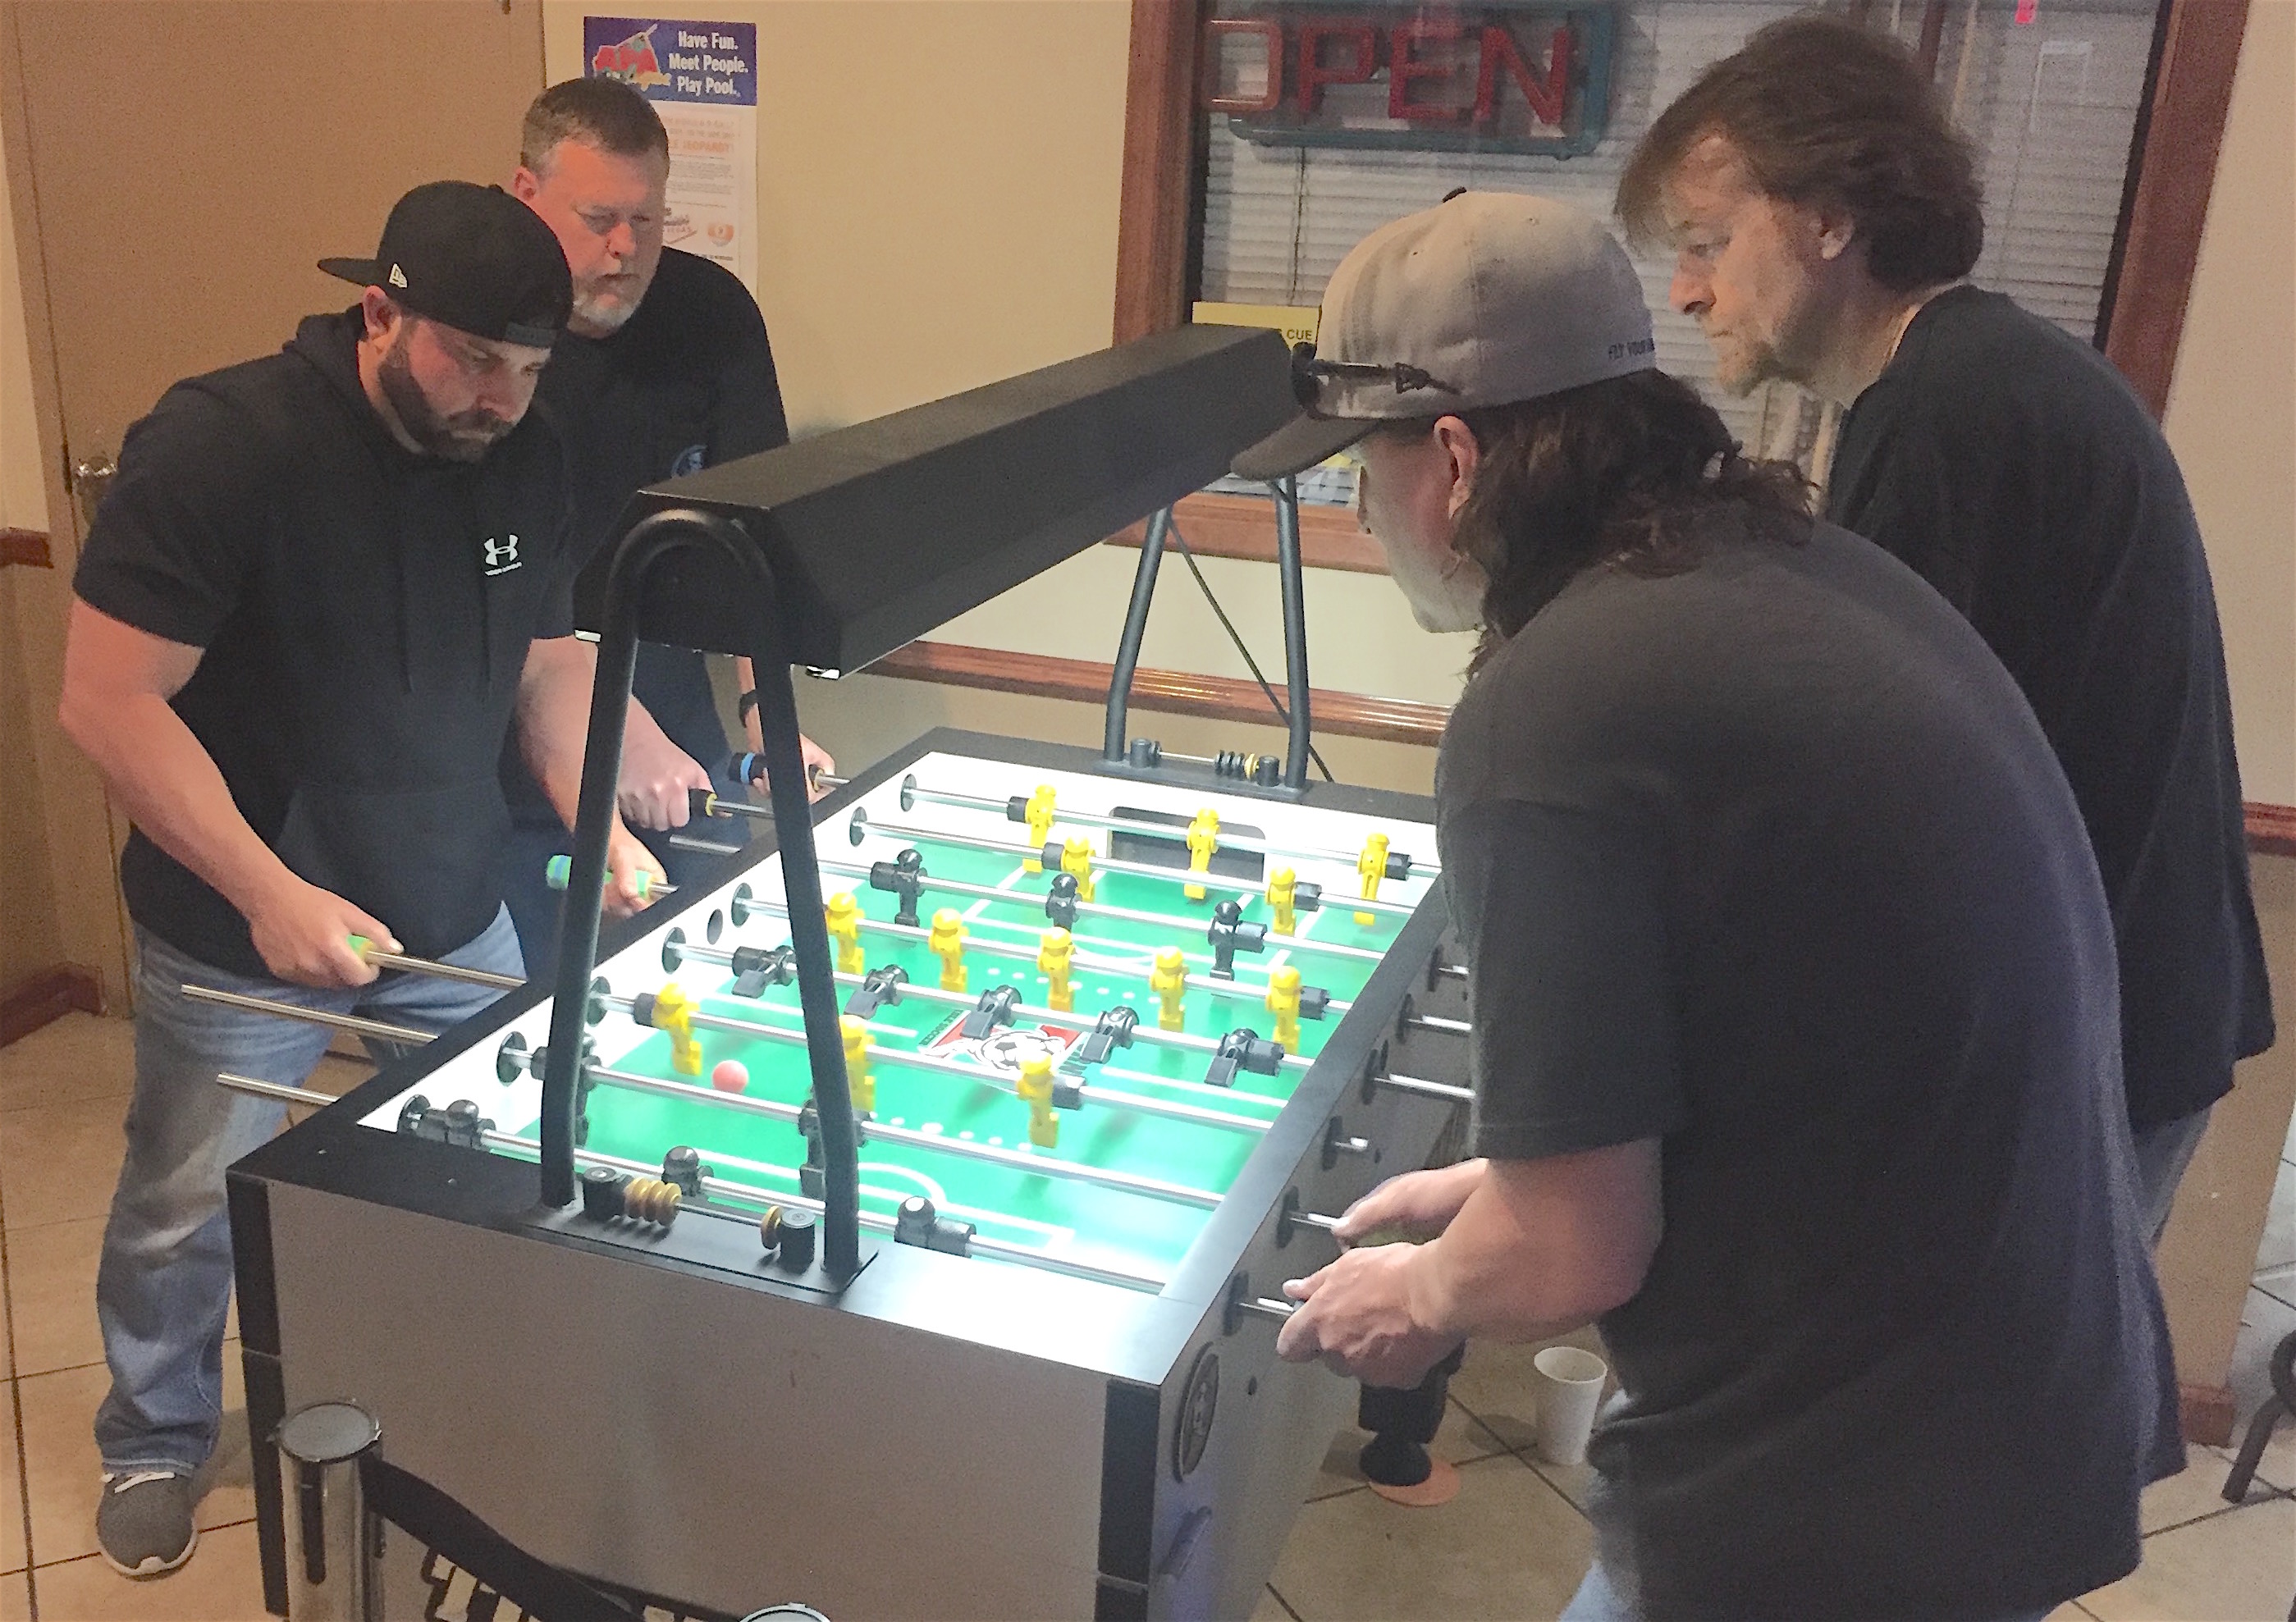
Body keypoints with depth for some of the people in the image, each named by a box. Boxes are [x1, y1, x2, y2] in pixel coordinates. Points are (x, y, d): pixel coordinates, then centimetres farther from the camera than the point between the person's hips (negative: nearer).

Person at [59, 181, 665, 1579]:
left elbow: (551, 661, 8)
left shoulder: (528, 464, -5)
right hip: (239, 932, -4)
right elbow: (109, 700, -21)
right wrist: (271, 895, -26)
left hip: (456, 920, 4)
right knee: (187, 1212, 15)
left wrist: (605, 831, -7)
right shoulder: (222, 445, -22)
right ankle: (157, 1440, 43)